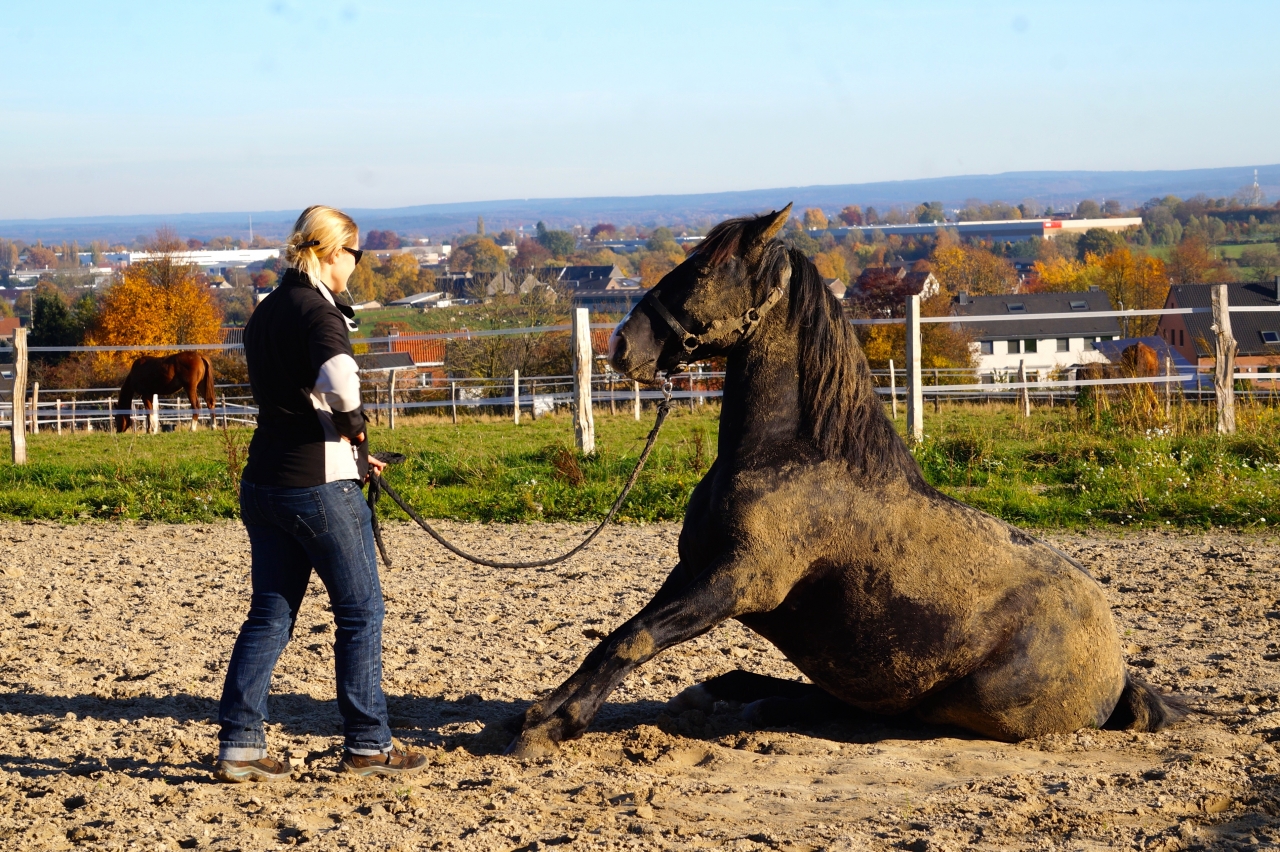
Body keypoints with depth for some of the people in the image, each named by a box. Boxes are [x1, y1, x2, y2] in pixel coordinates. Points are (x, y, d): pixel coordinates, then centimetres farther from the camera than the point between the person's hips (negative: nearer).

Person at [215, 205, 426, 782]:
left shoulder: (265, 313, 12)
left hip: (263, 483, 8)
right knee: (360, 610, 5)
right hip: (318, 486, -8)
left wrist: (348, 453, 23)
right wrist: (352, 422, -14)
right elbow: (338, 377, -35)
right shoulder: (318, 311, -15)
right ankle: (367, 745, 12)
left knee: (269, 615, 12)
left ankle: (238, 746, 9)